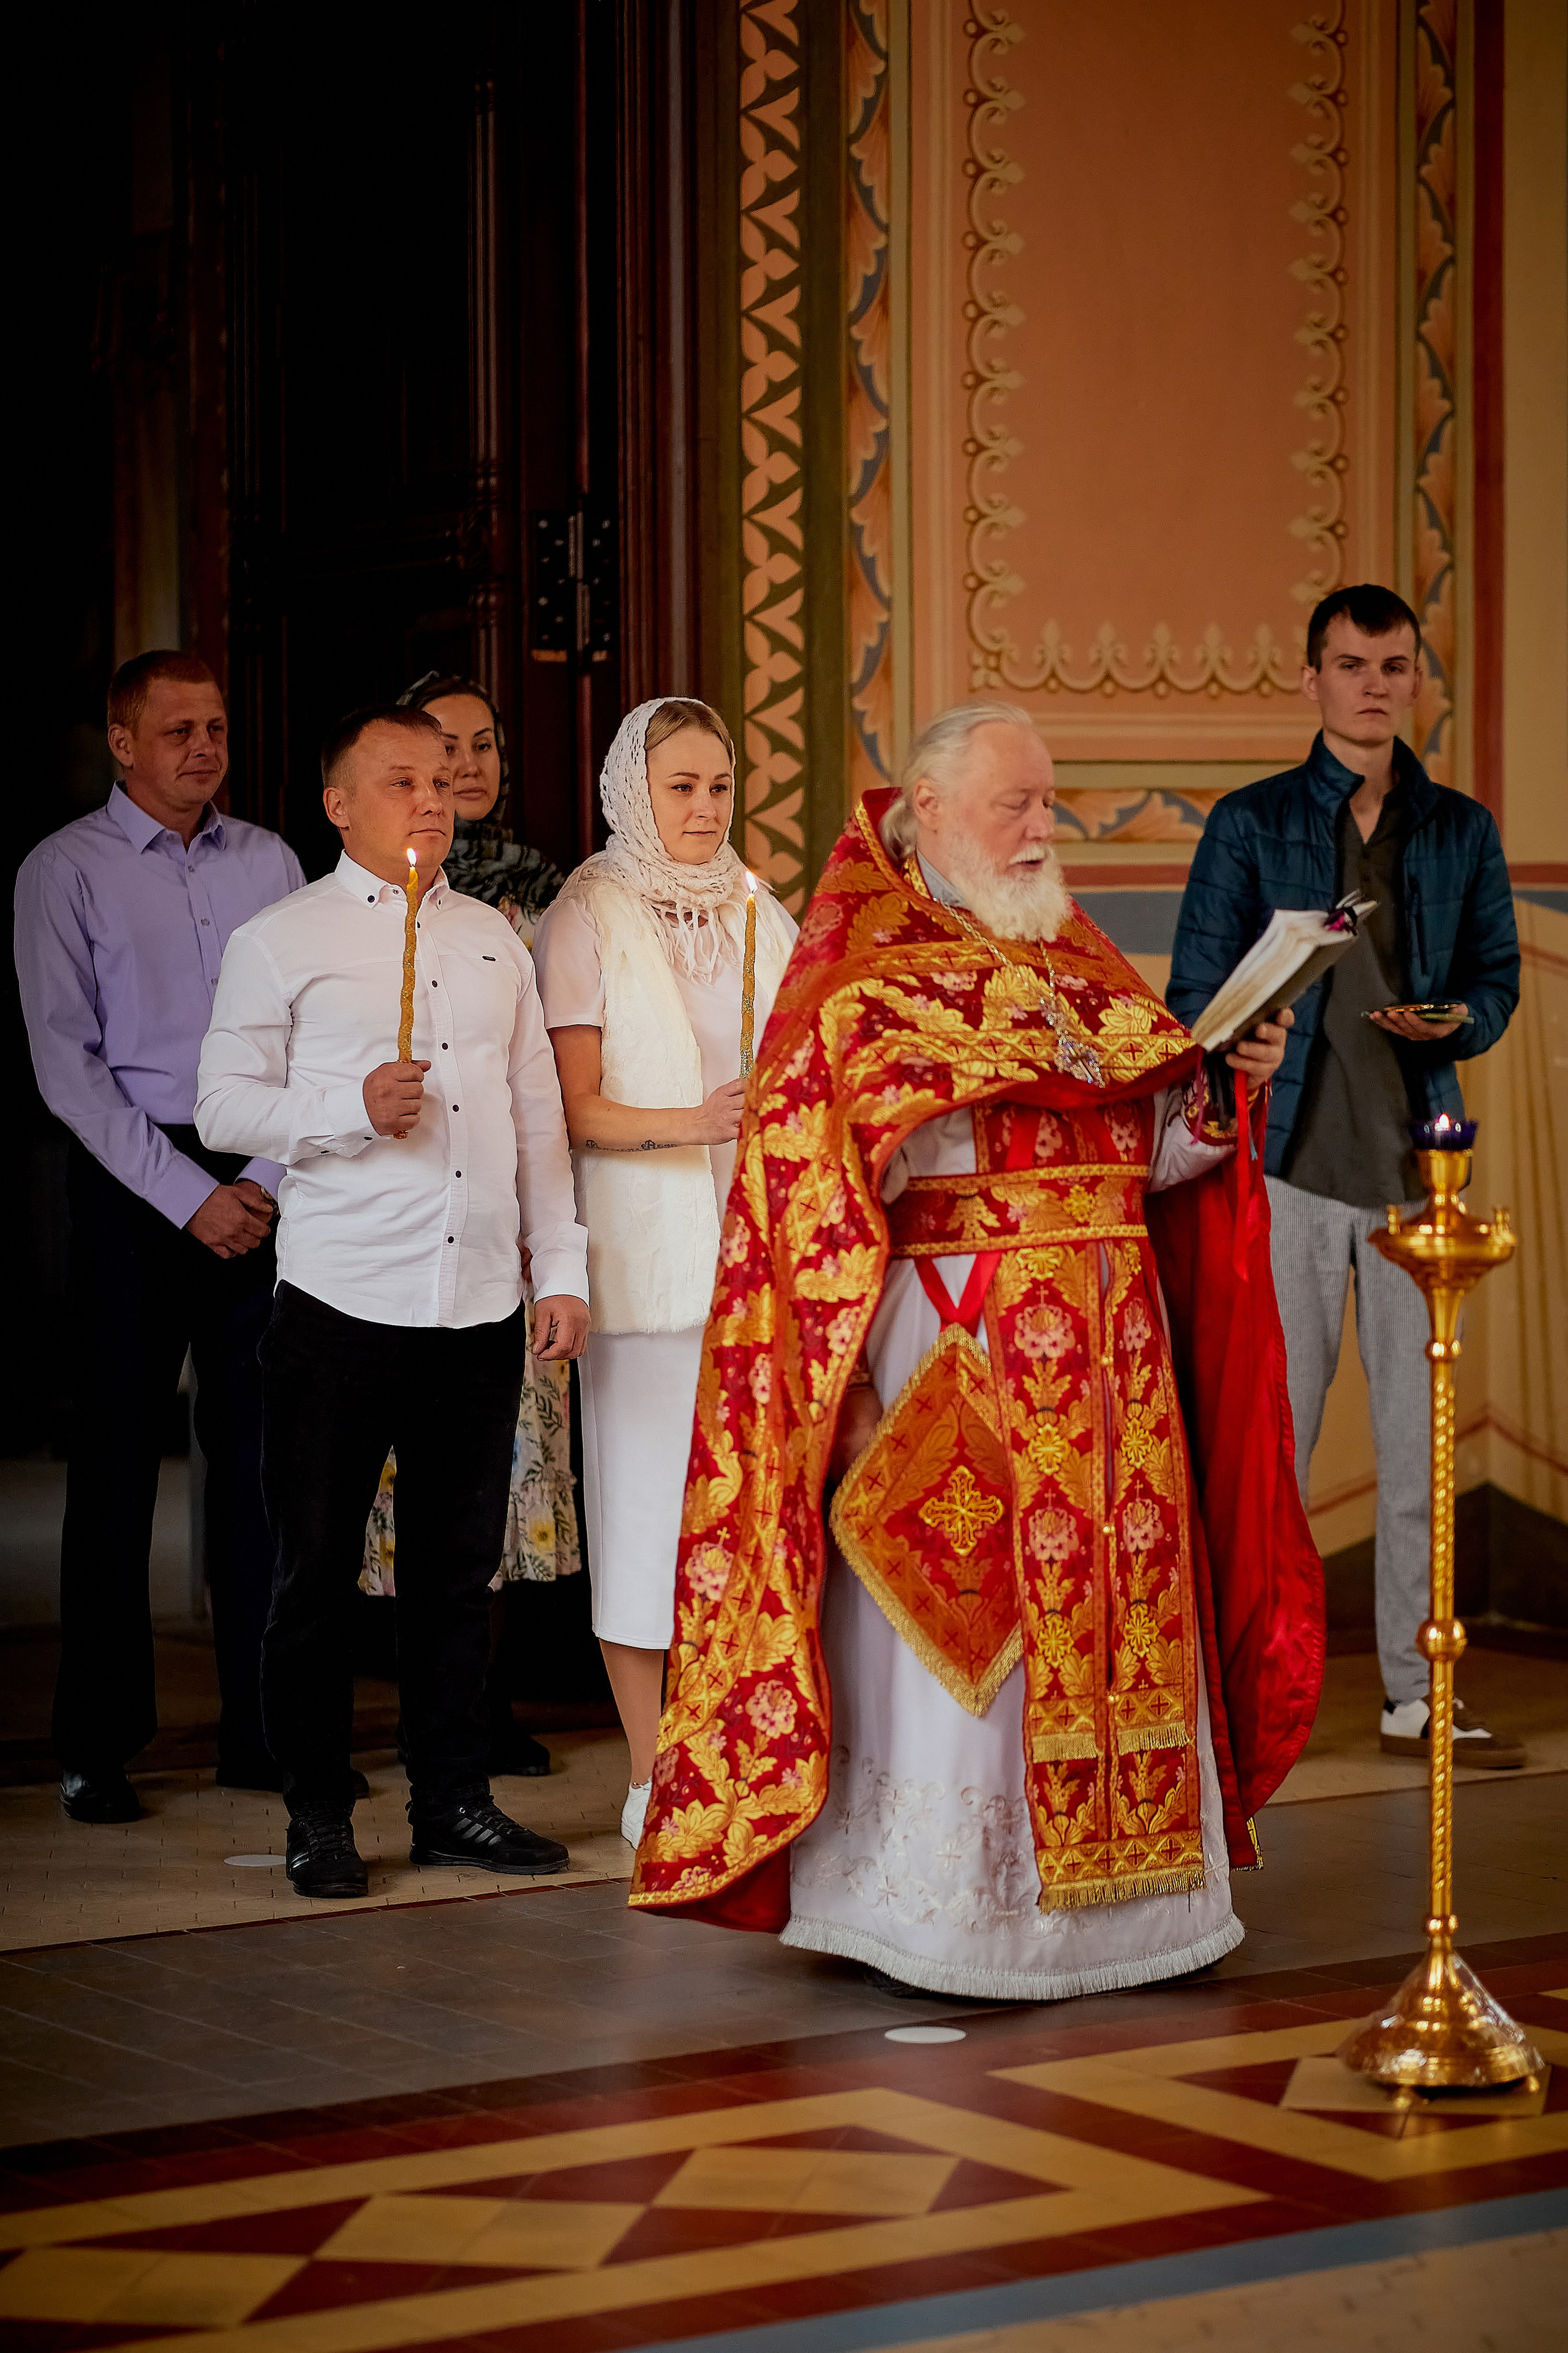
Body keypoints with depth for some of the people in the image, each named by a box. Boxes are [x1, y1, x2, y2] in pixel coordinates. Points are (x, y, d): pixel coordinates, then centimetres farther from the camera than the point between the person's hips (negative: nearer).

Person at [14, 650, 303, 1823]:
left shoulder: (269, 860, 10)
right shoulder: (66, 871, 0)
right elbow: (67, 1063, -5)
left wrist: (265, 1180, -5)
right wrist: (188, 1194, -10)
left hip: (265, 1183, 3)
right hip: (133, 1180, -3)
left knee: (263, 1451, 2)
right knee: (118, 1459, 0)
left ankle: (262, 1727, 11)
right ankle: (99, 1746, 7)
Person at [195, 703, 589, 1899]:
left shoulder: (495, 939, 15)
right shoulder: (281, 941, 2)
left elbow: (539, 1115, 16)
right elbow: (225, 1106, -2)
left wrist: (563, 1268, 10)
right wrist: (352, 1106, -17)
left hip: (483, 1303, 4)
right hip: (343, 1301, -4)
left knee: (460, 1564, 9)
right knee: (319, 1566, 1)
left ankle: (454, 1799, 19)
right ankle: (319, 1815, 11)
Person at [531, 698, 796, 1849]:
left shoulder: (760, 915, 14)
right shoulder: (589, 920, 0)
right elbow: (576, 1107, -6)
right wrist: (684, 1124, -21)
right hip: (645, 1253, -4)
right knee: (647, 1491, -3)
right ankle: (654, 1774, 3)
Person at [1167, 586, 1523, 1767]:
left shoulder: (1461, 830, 13)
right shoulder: (1252, 824, 5)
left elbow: (1498, 976, 16)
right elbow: (1198, 993, 4)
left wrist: (1451, 1022, -8)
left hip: (1416, 1159, 3)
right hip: (1292, 1160, -2)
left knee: (1421, 1425, 4)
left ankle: (1419, 1692, 11)